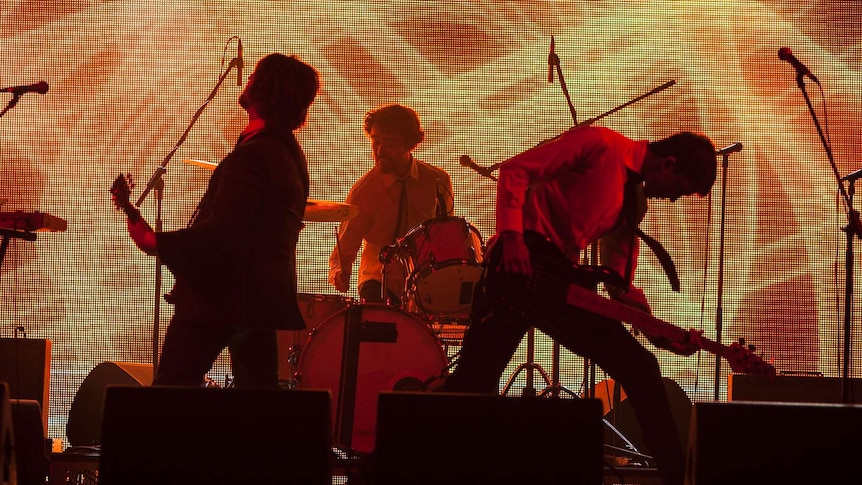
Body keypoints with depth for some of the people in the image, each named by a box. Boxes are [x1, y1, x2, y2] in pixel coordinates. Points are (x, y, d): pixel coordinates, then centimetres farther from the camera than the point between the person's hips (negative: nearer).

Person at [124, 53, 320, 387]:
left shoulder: (251, 156, -20)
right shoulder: (289, 153, 11)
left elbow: (222, 231, -27)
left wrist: (157, 243, -21)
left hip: (221, 294, -10)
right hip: (265, 294, 10)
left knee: (170, 391, -5)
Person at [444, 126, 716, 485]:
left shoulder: (635, 201, 17)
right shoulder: (600, 145, -7)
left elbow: (620, 284, 18)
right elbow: (515, 170, -11)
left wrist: (662, 336, 7)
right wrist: (512, 237, -23)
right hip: (519, 268, -8)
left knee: (639, 367, 4)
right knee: (474, 380, -11)